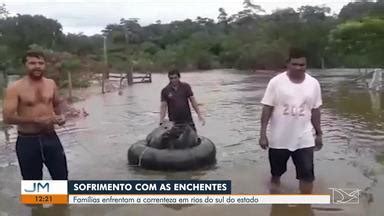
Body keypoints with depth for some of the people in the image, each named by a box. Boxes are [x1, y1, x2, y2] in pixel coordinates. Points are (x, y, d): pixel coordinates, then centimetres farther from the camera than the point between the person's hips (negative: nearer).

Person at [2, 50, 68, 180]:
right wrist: (37, 120, -25)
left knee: (62, 176, 13)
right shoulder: (15, 88, -11)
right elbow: (7, 117, -17)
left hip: (50, 137, 4)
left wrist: (60, 116, -2)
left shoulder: (51, 84, 3)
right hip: (27, 141, -3)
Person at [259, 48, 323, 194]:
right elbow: (267, 109, -9)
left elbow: (315, 111, 7)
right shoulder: (276, 82, -10)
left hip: (304, 140, 1)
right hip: (278, 139, -1)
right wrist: (263, 134, -12)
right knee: (276, 173, 15)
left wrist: (319, 134, 10)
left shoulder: (313, 84, -1)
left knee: (307, 175, 1)